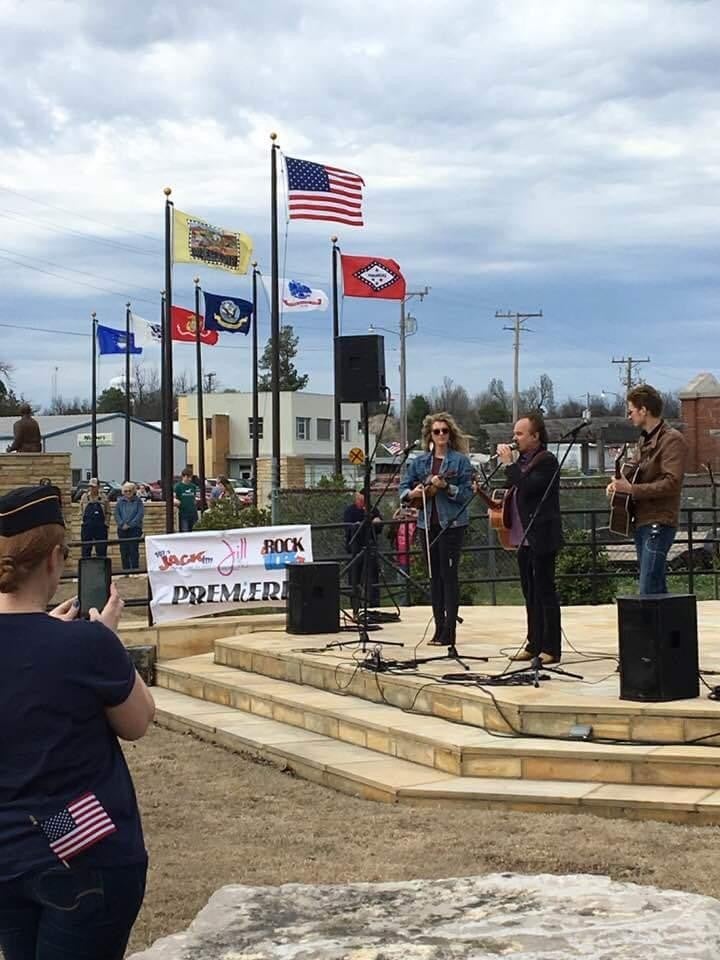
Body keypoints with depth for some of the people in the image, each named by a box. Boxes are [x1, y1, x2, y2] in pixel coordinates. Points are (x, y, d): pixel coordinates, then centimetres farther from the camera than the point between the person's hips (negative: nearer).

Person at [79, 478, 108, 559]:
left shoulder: (103, 497, 3)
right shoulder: (84, 496, 7)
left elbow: (107, 512, 6)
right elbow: (81, 511, 12)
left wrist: (106, 522, -4)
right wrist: (81, 521, 2)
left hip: (100, 527, -1)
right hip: (87, 526, 1)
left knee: (101, 550, 0)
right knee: (86, 549, 3)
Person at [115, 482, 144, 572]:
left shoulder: (138, 501, 2)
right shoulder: (120, 502, 11)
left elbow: (140, 514, -6)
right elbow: (116, 514, 6)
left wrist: (130, 524, -13)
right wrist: (122, 524, -10)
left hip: (134, 529, -3)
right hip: (122, 530, 3)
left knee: (133, 550, -8)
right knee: (124, 551, 3)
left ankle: (135, 568, -5)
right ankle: (125, 569, 9)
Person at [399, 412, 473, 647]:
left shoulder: (460, 460, -2)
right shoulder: (419, 461, 11)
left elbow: (467, 493, -7)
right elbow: (404, 486, 15)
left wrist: (446, 487, -21)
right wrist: (411, 493, -6)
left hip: (451, 523, -5)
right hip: (428, 524, 5)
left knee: (449, 574, -6)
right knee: (434, 575, 9)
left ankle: (449, 632, -4)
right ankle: (439, 628, 15)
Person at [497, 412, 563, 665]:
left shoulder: (547, 461, -12)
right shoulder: (522, 460, 15)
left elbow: (528, 487, -26)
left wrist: (508, 464, -20)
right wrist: (504, 499, 10)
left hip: (542, 537, -9)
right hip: (523, 537, 9)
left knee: (545, 592, -5)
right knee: (530, 594, 13)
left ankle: (551, 649, -2)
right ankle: (534, 645, 19)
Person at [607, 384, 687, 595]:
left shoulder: (672, 440, -10)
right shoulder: (644, 440, 19)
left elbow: (671, 483, -19)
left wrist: (631, 489, -20)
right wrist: (619, 483, 6)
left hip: (659, 523, -9)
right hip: (641, 521, 9)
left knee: (649, 591, -14)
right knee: (657, 589, 11)